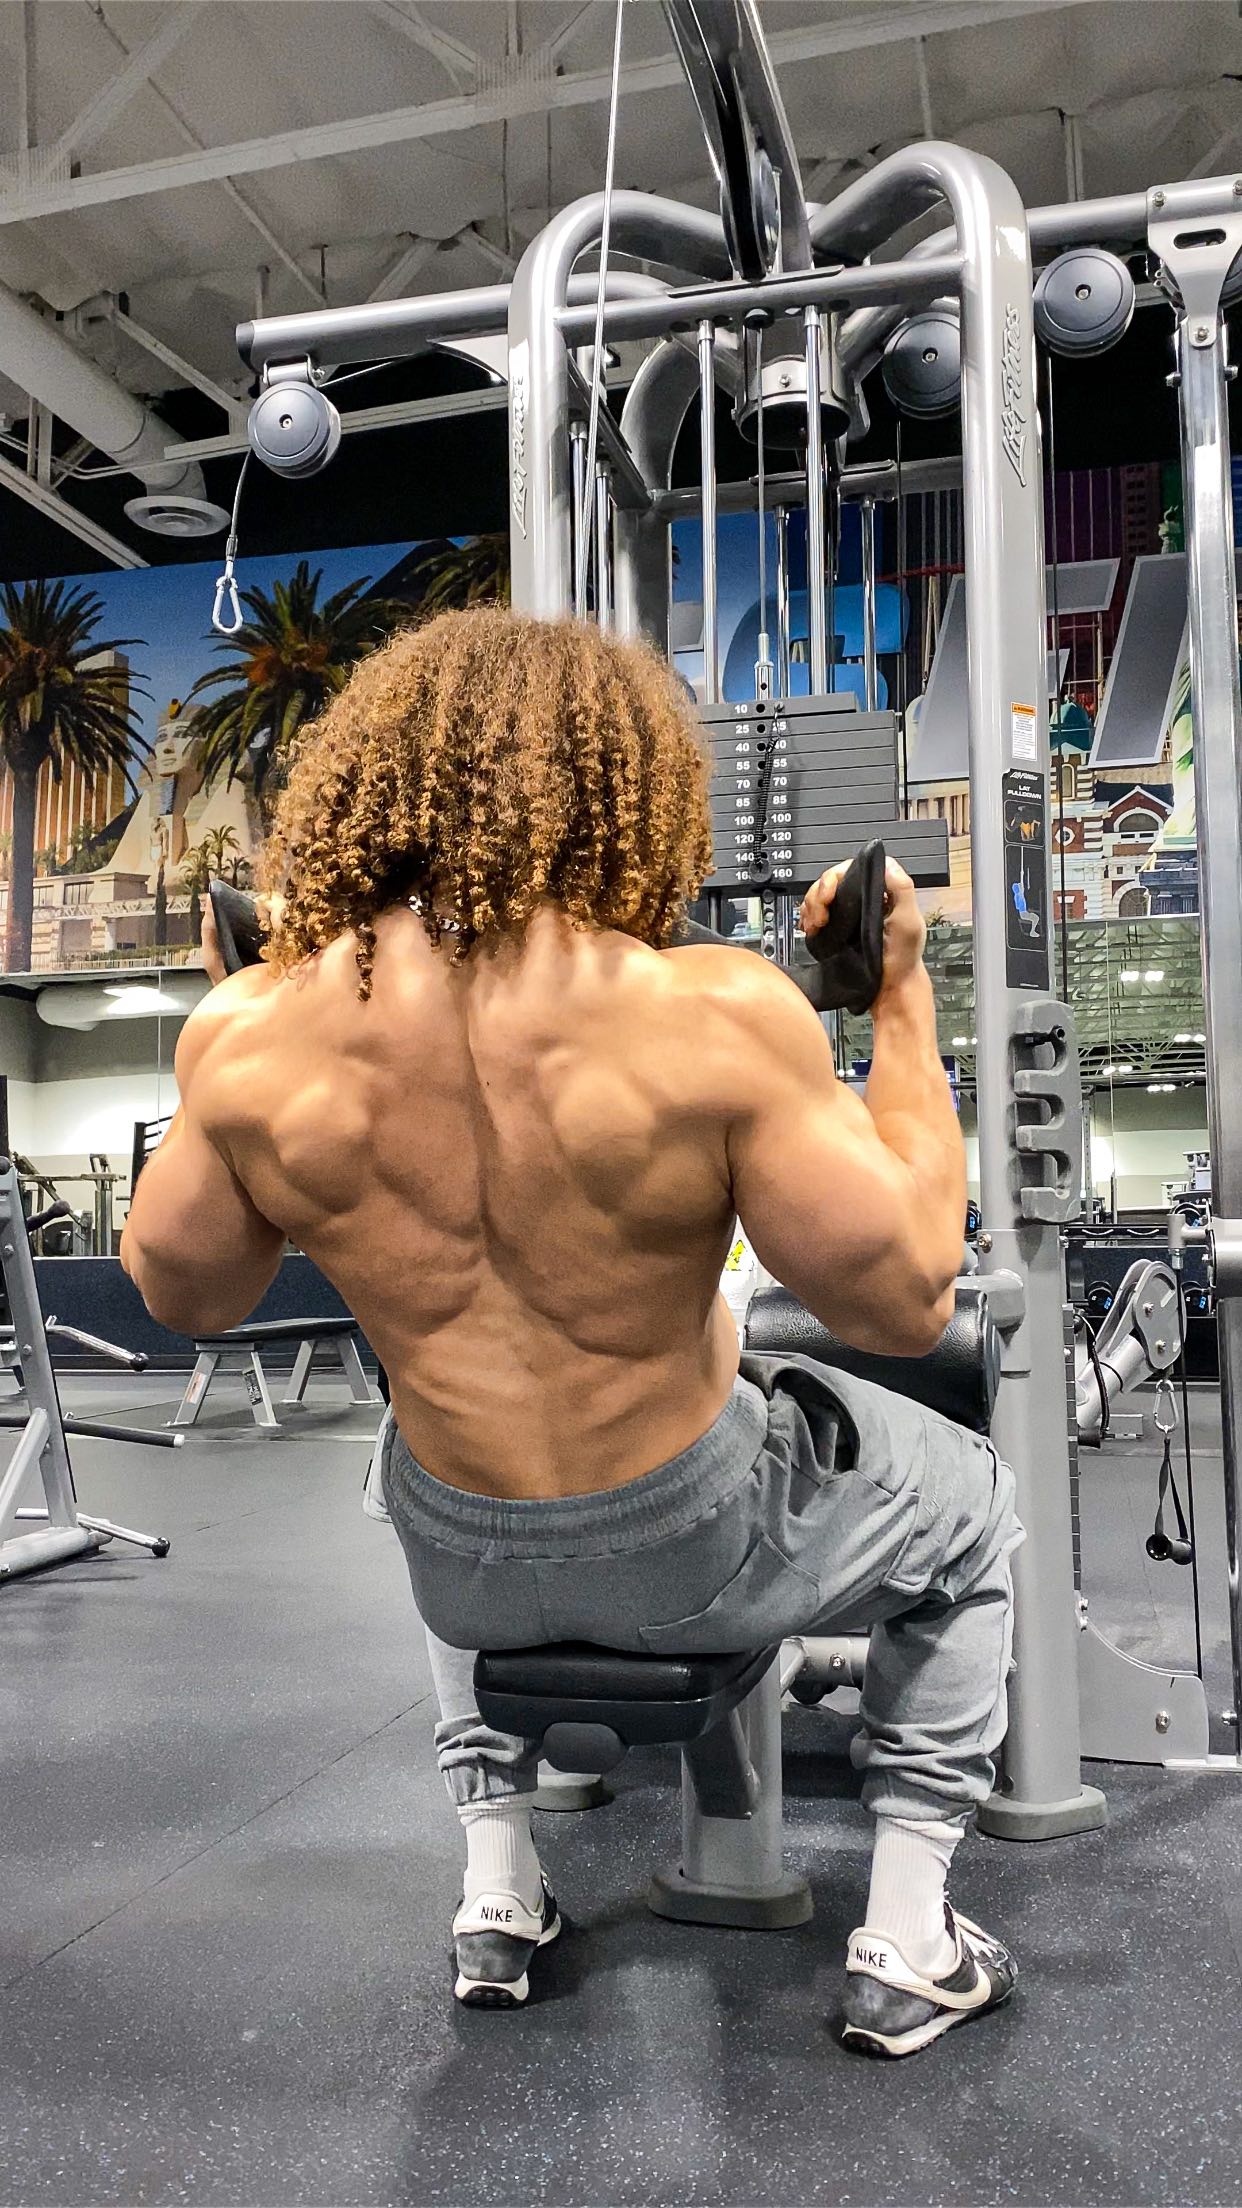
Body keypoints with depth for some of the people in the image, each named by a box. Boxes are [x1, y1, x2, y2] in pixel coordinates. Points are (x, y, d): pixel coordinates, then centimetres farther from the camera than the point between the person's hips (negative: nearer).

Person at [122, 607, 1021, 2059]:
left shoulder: (255, 1039, -18)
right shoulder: (713, 1016, -29)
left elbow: (182, 1294, -1)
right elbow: (906, 1302, -19)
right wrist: (904, 1003, -10)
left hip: (470, 1562, 4)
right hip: (691, 1548, -3)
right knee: (968, 1521, 28)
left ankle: (498, 1899, 43)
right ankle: (904, 1948, 30)